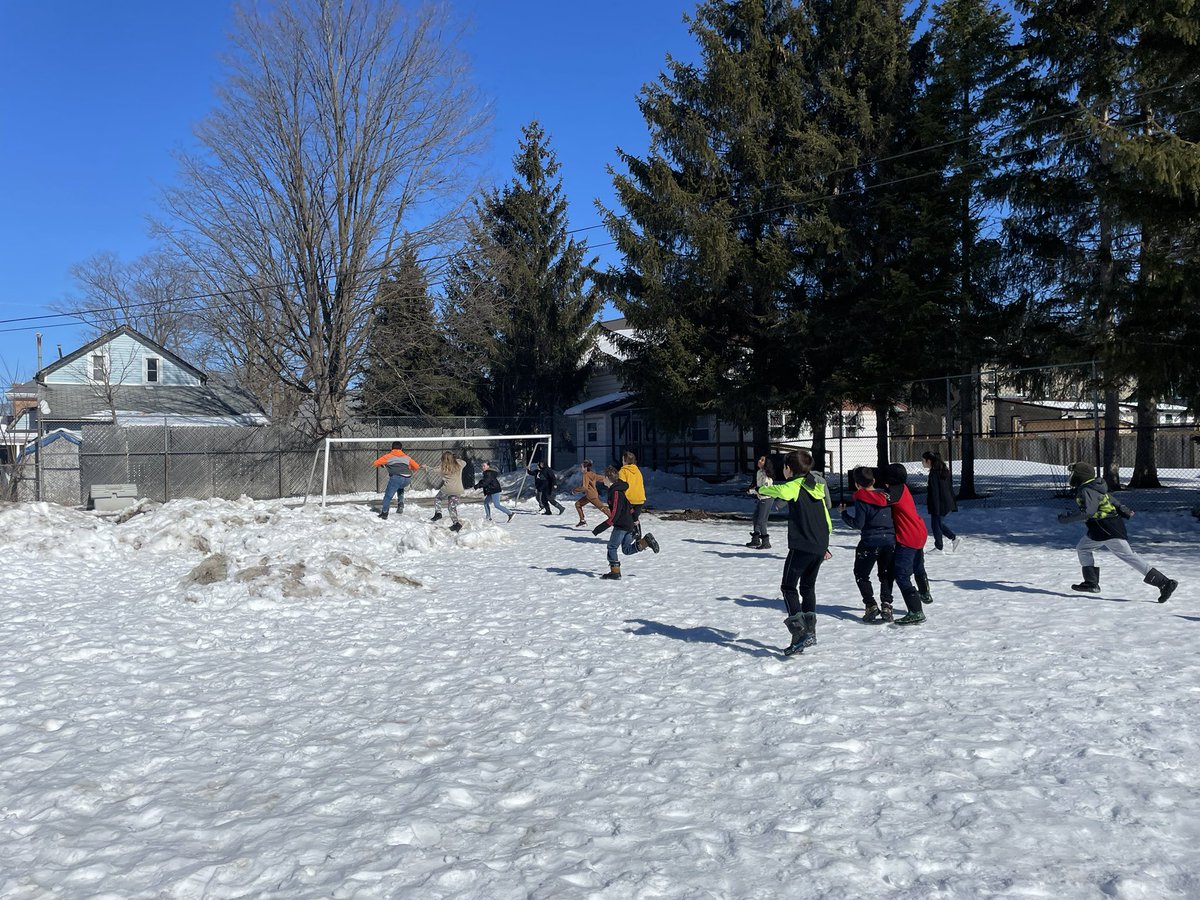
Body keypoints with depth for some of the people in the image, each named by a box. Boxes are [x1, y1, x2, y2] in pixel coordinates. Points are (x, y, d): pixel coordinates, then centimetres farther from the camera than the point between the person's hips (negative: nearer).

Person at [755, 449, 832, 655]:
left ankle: (799, 632, -13)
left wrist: (763, 489, -3)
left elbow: (782, 490, -26)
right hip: (820, 546, 7)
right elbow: (827, 520, 22)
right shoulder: (817, 488, 18)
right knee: (808, 587, 21)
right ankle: (810, 631, 20)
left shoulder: (795, 485, -4)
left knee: (789, 587, 0)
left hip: (801, 546, -7)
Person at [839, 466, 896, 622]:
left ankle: (871, 606, 0)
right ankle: (886, 606, 6)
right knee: (886, 575, 17)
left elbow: (858, 524, -13)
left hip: (870, 542, -5)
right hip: (890, 540, 5)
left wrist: (844, 514, -1)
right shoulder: (885, 496, 7)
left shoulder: (861, 500, -11)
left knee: (861, 574, 10)